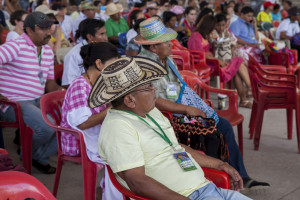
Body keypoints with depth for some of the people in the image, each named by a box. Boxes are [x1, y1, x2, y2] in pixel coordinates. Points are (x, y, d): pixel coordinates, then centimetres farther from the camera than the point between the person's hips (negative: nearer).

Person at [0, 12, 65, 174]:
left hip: (38, 101, 8)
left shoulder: (48, 51, 14)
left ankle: (41, 156, 10)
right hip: (14, 103, -8)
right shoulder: (16, 46, -11)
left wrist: (61, 91, -2)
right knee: (47, 127, -29)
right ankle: (30, 154, 5)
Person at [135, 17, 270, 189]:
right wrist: (187, 109, -21)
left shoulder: (168, 59, 12)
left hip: (180, 109, 9)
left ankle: (242, 177, 6)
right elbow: (154, 101, -25)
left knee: (224, 125, 0)